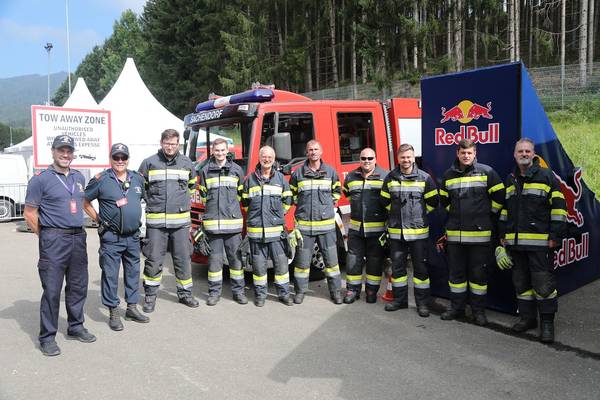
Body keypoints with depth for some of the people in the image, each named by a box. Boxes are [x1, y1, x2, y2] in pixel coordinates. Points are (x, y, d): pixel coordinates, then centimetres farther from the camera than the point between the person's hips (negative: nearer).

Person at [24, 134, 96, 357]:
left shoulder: (79, 178, 13)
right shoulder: (41, 179, -5)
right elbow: (29, 214, -4)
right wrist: (47, 237, -2)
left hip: (78, 238, 6)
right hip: (54, 240, -6)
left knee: (78, 286, 12)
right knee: (52, 290, -3)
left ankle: (76, 327, 26)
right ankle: (47, 337, 7)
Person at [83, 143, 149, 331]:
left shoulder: (138, 179, 8)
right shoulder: (101, 180, -7)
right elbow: (85, 201, -1)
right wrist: (98, 219, -3)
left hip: (133, 236, 5)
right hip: (111, 238, -5)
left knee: (133, 272, 12)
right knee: (110, 275, 0)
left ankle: (132, 308, 25)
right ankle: (113, 313, 10)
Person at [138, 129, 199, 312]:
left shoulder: (186, 163, 8)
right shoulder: (149, 163, 1)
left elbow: (192, 185, 24)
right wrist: (152, 201, 7)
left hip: (181, 221, 2)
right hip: (155, 221, -2)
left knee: (183, 259, 8)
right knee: (154, 260, 2)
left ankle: (185, 293, 21)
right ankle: (150, 295, 17)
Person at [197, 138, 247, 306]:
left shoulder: (237, 169, 7)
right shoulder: (205, 171, 8)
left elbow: (241, 193, 13)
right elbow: (203, 195, 15)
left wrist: (230, 208, 11)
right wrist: (214, 208, 11)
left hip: (233, 220, 0)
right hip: (212, 221, 0)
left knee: (236, 257, 3)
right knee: (214, 258, 3)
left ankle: (238, 291, 13)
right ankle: (214, 291, 14)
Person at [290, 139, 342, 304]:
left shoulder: (330, 171, 5)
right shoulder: (298, 173, 2)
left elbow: (337, 190, 19)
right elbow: (291, 193, 17)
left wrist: (329, 204, 10)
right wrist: (301, 205, 8)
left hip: (326, 223, 1)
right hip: (304, 224, 0)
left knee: (331, 259, 4)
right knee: (302, 259, 5)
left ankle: (335, 291, 16)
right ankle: (300, 291, 19)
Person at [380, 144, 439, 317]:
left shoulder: (424, 178, -4)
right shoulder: (390, 178, 4)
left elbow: (432, 201, 3)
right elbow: (385, 201, 15)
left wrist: (419, 214, 5)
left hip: (418, 231, -3)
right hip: (396, 231, 3)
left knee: (420, 268, 3)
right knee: (397, 266, 11)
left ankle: (422, 302, 13)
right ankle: (399, 299, 24)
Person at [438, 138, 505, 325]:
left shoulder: (486, 172, -3)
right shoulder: (449, 175, 8)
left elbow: (499, 196, 0)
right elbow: (444, 200, 22)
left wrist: (486, 215, 3)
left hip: (480, 233, -3)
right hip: (454, 233, 4)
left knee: (479, 273, 5)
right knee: (456, 272, 11)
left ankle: (479, 310, 17)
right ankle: (457, 307, 24)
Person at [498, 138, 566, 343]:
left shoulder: (546, 176, -1)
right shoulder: (510, 180, 15)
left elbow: (559, 207, -5)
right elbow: (505, 209, 22)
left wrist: (555, 236, -9)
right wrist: (503, 235, 17)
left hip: (539, 241, -5)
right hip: (515, 242, 6)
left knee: (543, 283, -3)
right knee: (521, 282, 12)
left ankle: (547, 323, 9)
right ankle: (527, 317, 25)